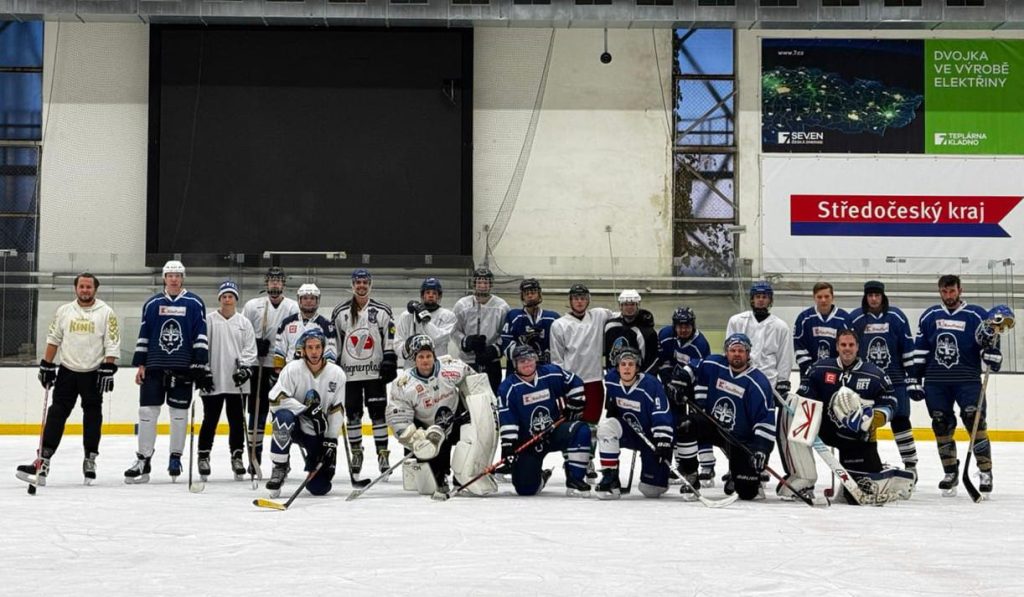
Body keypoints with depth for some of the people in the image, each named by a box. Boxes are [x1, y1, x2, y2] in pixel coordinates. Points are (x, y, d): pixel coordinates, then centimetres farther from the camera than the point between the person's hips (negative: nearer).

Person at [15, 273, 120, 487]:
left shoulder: (106, 313, -5)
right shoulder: (64, 311, 5)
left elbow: (112, 345, -7)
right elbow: (53, 340, 11)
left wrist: (108, 371, -14)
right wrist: (46, 366, 6)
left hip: (93, 373, -2)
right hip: (67, 371, 2)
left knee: (92, 418, 5)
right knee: (56, 414, -4)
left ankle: (90, 460, 18)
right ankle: (43, 461, -10)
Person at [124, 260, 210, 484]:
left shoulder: (194, 304, 1)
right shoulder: (152, 304, 8)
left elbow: (201, 336, -1)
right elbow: (143, 336, 10)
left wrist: (201, 365, -6)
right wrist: (140, 365, 5)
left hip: (183, 368, -2)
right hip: (155, 366, 2)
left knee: (179, 413, 4)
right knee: (147, 411, -2)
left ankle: (175, 458, 16)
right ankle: (143, 461, 4)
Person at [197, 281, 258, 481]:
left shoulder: (244, 323, 9)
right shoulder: (209, 320, 2)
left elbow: (250, 349, 6)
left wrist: (245, 367, -9)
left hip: (236, 381, 2)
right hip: (213, 380, -2)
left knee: (237, 420, 5)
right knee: (210, 419, 3)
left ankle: (237, 456, 13)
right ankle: (203, 456, 13)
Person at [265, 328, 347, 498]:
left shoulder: (337, 374, -5)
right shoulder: (292, 369, -13)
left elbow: (337, 411, -2)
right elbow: (276, 399, -23)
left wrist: (331, 441, -8)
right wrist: (307, 410, -28)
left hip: (318, 433, 2)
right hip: (295, 425, -2)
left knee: (320, 487, -7)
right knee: (284, 417, -40)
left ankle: (312, 463, 31)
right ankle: (279, 468, -21)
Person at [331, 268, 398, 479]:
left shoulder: (382, 311, 4)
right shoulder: (340, 312, 5)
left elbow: (390, 340, 4)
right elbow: (333, 341, 9)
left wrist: (390, 361, -5)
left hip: (375, 372, -1)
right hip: (349, 372, 1)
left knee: (377, 412, -3)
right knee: (352, 413, 4)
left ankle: (383, 453, 1)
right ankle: (356, 453, 15)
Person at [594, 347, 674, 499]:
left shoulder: (651, 385, -24)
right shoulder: (611, 380, -9)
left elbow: (662, 417, -27)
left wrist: (663, 444, -35)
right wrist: (612, 411, -4)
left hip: (651, 436, -4)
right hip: (628, 432, 4)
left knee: (652, 490, -5)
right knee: (606, 427, -31)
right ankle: (610, 477, -23)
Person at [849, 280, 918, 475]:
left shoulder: (896, 317, -1)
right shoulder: (854, 319, 0)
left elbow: (908, 347, 1)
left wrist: (912, 375, -2)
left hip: (894, 378, -1)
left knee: (900, 420, -1)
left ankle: (910, 463, 5)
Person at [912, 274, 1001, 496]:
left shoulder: (976, 315, 0)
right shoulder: (929, 316, 9)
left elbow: (989, 341, 4)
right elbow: (918, 351, 11)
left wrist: (992, 354, -17)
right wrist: (915, 379, 8)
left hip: (967, 379, -3)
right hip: (935, 380, 3)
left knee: (975, 420, -14)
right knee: (941, 426, 4)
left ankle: (985, 471, -7)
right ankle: (951, 473, 15)